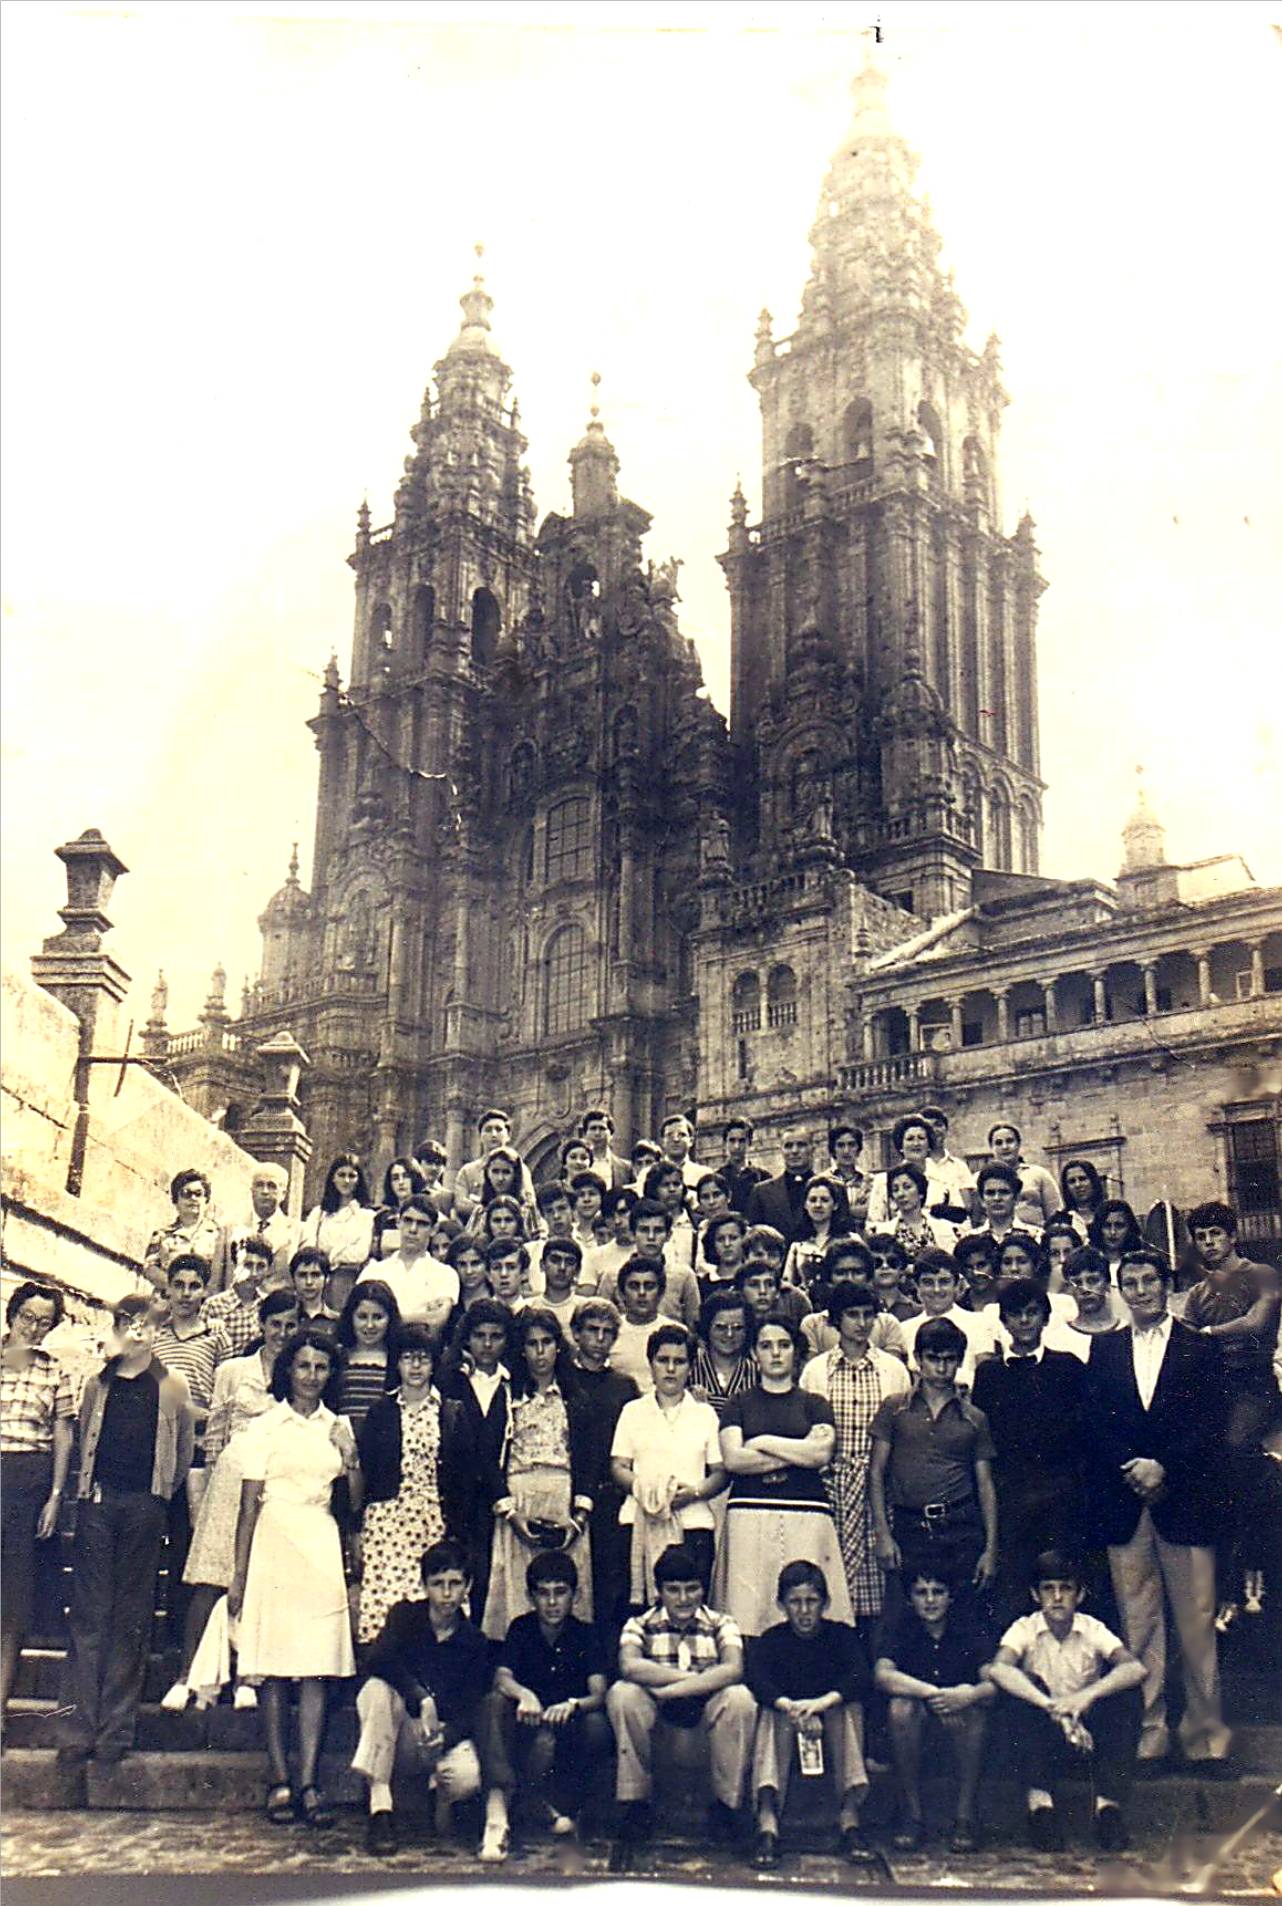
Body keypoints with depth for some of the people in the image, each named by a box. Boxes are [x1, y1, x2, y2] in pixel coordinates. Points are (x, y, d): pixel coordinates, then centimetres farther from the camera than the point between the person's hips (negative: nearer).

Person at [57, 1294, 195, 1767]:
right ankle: (78, 1727, 0)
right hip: (98, 1501, 1)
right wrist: (88, 1485, 13)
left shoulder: (171, 1386, 5)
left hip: (144, 1505, -1)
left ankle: (116, 1728, 6)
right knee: (87, 1612, -1)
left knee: (132, 1616, 2)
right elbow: (83, 1439, 18)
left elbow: (185, 1447, 11)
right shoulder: (98, 1383, 10)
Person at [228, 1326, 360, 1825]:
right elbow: (249, 1505, 3)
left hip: (323, 1550, 2)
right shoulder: (265, 1426, 5)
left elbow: (354, 1504, 13)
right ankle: (279, 1782, 4)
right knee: (274, 1670, -2)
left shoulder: (338, 1427, 14)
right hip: (275, 1546, -2)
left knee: (317, 1669, -2)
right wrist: (239, 1575, -2)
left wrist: (351, 1459, -4)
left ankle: (309, 1783, -1)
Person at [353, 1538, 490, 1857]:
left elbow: (474, 1710, -5)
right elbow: (377, 1660, -22)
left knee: (468, 1777, -35)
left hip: (448, 1732, 0)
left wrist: (446, 1735, -27)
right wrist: (420, 1697, -35)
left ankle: (439, 1795, 6)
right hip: (405, 1728, 0)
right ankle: (380, 1808, -32)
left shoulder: (474, 1643, 2)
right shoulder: (406, 1615, -2)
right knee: (378, 1688, -33)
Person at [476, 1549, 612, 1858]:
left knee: (598, 1727, -34)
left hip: (570, 1729, -1)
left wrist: (572, 1705, -37)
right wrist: (524, 1694, -38)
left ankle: (541, 1805, -15)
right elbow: (502, 1678, -13)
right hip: (528, 1728, 1)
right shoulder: (522, 1629, 4)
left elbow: (599, 1695, -13)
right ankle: (498, 1808, -43)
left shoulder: (586, 1635, 1)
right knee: (494, 1702, -29)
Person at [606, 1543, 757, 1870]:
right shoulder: (640, 1625, 5)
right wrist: (697, 1678, -19)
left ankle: (725, 1805, -14)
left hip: (707, 1710, 0)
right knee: (621, 1694, -29)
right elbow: (629, 1666, -17)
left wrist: (668, 1689, -23)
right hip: (657, 1713, 0)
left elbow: (733, 1669, -15)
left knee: (739, 1698, -30)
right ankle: (635, 1806, -17)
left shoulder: (721, 1624, 6)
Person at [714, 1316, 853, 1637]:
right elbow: (732, 1459, -2)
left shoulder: (814, 1403, 15)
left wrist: (763, 1442, 0)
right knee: (748, 1605, -8)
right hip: (750, 1512, 0)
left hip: (806, 1514, 0)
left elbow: (822, 1454, -2)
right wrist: (799, 1453, -2)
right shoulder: (739, 1405, 14)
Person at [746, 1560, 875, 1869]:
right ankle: (767, 1821, -44)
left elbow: (862, 1679, -20)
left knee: (848, 1705, -28)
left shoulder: (841, 1636, 1)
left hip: (832, 1734, 0)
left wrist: (821, 1703, -40)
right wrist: (793, 1709, -43)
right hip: (787, 1733, 0)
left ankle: (849, 1817, -35)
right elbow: (755, 1679, -23)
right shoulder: (771, 1641, 0)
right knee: (776, 1711, -31)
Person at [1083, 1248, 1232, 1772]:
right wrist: (1133, 1470, -8)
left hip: (1185, 1502, -2)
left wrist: (1163, 1468, -13)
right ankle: (1148, 1735, 11)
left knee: (1197, 1621, -1)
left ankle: (1205, 1736, 10)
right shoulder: (1103, 1349, 12)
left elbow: (1210, 1426, -2)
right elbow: (1095, 1424, 6)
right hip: (1124, 1503, 2)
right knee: (1137, 1626, 4)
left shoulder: (1201, 1349, 6)